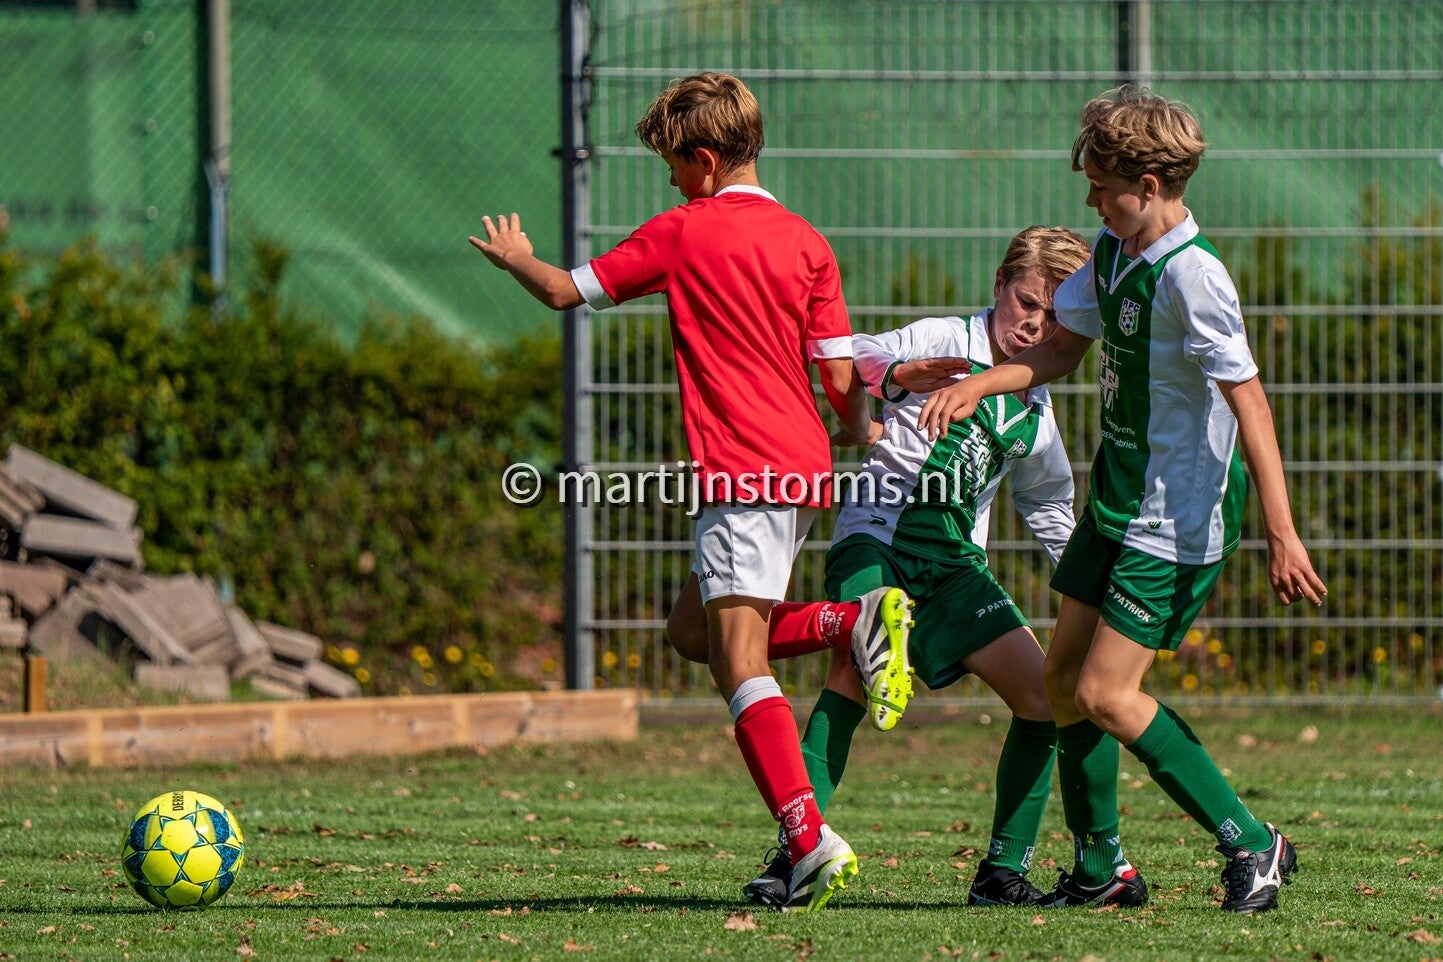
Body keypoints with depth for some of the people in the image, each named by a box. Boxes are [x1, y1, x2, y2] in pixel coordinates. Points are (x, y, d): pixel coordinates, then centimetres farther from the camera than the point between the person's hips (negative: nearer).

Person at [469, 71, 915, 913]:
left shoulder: (683, 233, -1)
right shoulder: (807, 244, 9)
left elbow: (564, 292, 9)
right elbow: (842, 378, 7)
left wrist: (516, 258, 30)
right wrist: (864, 432, 30)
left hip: (743, 475, -7)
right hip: (805, 470, 7)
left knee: (739, 660, -12)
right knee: (700, 626, 22)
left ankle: (812, 841, -26)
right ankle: (865, 621, 4)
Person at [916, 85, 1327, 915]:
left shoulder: (1190, 275, -23)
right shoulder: (1112, 251, 5)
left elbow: (1248, 401, -24)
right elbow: (1061, 351, 16)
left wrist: (1282, 534, -27)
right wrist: (976, 386, -2)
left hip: (1181, 517, -9)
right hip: (1118, 498, 9)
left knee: (1105, 693, -11)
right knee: (1064, 677, 10)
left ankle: (1251, 845, -2)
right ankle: (1098, 867, 23)